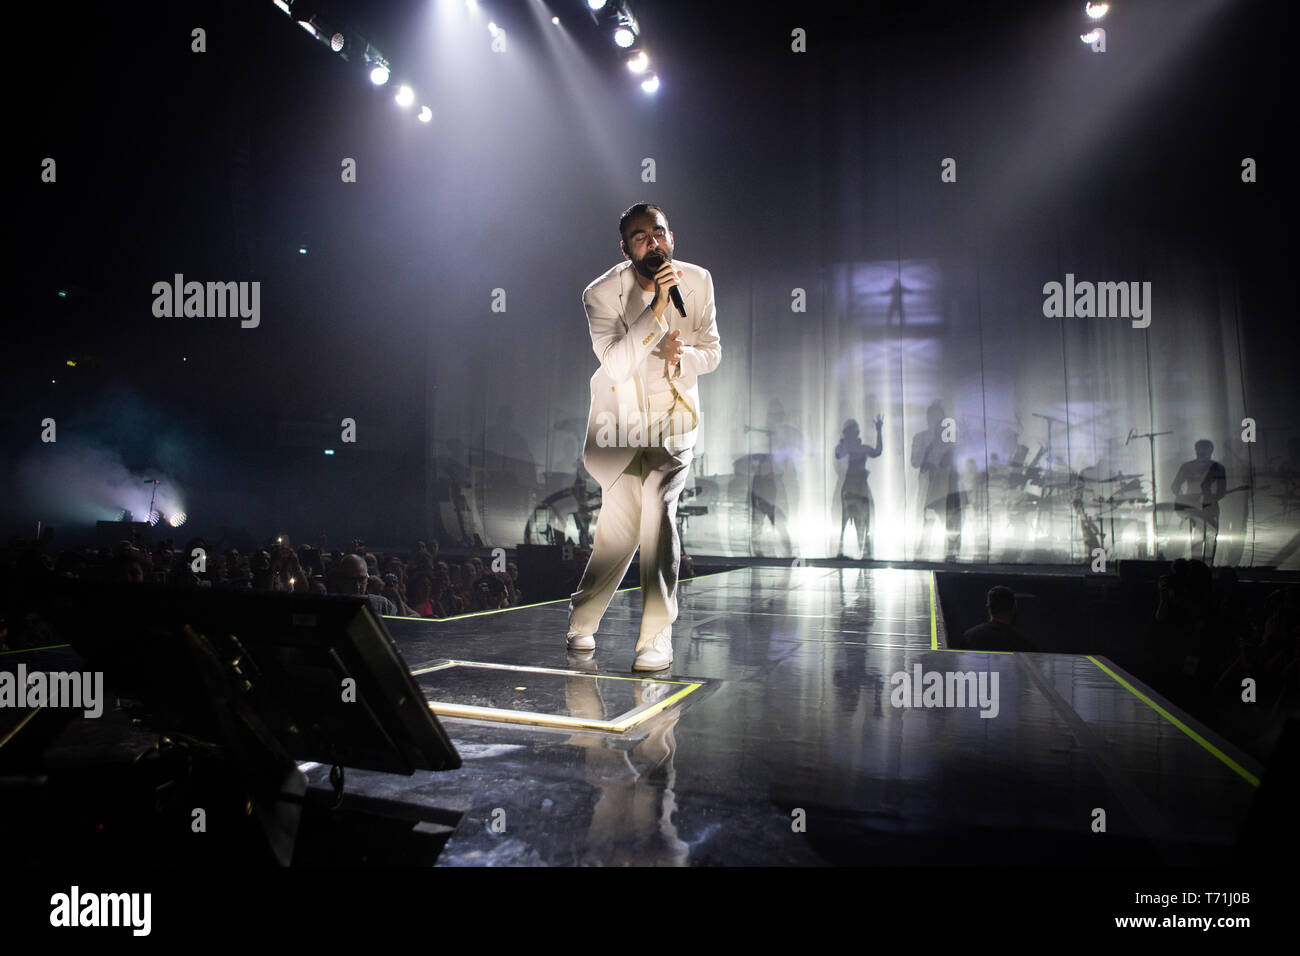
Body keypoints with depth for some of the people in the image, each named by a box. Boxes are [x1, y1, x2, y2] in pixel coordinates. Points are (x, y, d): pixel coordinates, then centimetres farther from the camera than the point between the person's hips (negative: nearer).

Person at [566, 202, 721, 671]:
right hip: (621, 414, -1)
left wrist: (684, 356, -21)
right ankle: (582, 619, 24)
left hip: (673, 413, 1)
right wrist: (657, 306, -35)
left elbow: (712, 350, 2)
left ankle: (657, 637, -14)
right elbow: (617, 364, -27)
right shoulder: (601, 293, -15)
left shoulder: (698, 280, -6)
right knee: (619, 524, -3)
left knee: (659, 509, -20)